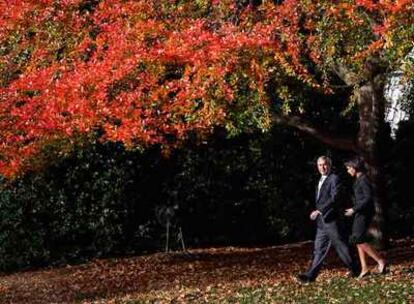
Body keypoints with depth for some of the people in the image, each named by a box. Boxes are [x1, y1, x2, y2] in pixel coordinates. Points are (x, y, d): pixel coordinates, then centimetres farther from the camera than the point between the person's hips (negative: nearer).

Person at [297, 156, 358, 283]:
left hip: (331, 220, -8)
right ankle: (310, 275, 3)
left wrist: (320, 210, -23)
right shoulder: (320, 181, 19)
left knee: (340, 245, 0)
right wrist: (317, 213, 11)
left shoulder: (334, 179, -9)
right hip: (322, 221, 8)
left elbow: (334, 198, -19)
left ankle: (354, 270, 13)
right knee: (319, 248, 5)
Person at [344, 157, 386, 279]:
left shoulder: (364, 180, -14)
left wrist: (354, 209, -19)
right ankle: (364, 268, 8)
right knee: (358, 241, 7)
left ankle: (380, 261, -8)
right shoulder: (358, 180, 15)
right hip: (359, 214, 10)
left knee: (359, 240, -13)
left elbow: (368, 198, -20)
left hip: (364, 213, -10)